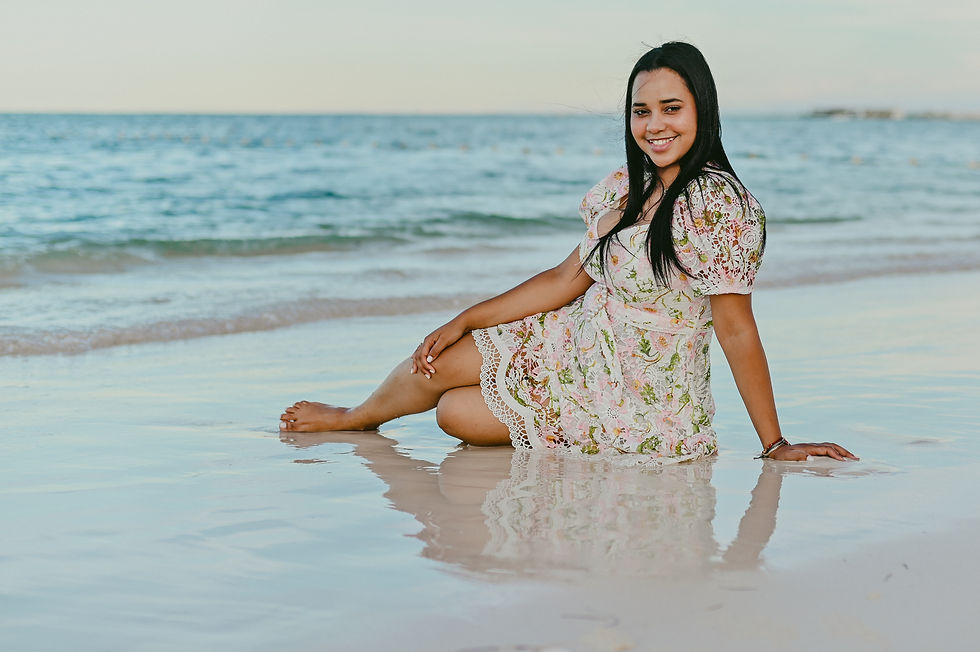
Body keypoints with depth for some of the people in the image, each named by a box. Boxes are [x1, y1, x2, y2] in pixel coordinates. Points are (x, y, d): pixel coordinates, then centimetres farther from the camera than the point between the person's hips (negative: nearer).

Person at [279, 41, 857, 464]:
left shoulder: (719, 204, -24)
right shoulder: (628, 186, 3)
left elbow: (737, 330, -21)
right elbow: (568, 280, 8)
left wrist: (777, 445, -18)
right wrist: (464, 320, 7)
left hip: (640, 407, -7)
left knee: (458, 414, 0)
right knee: (438, 362, 2)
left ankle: (354, 418, 31)